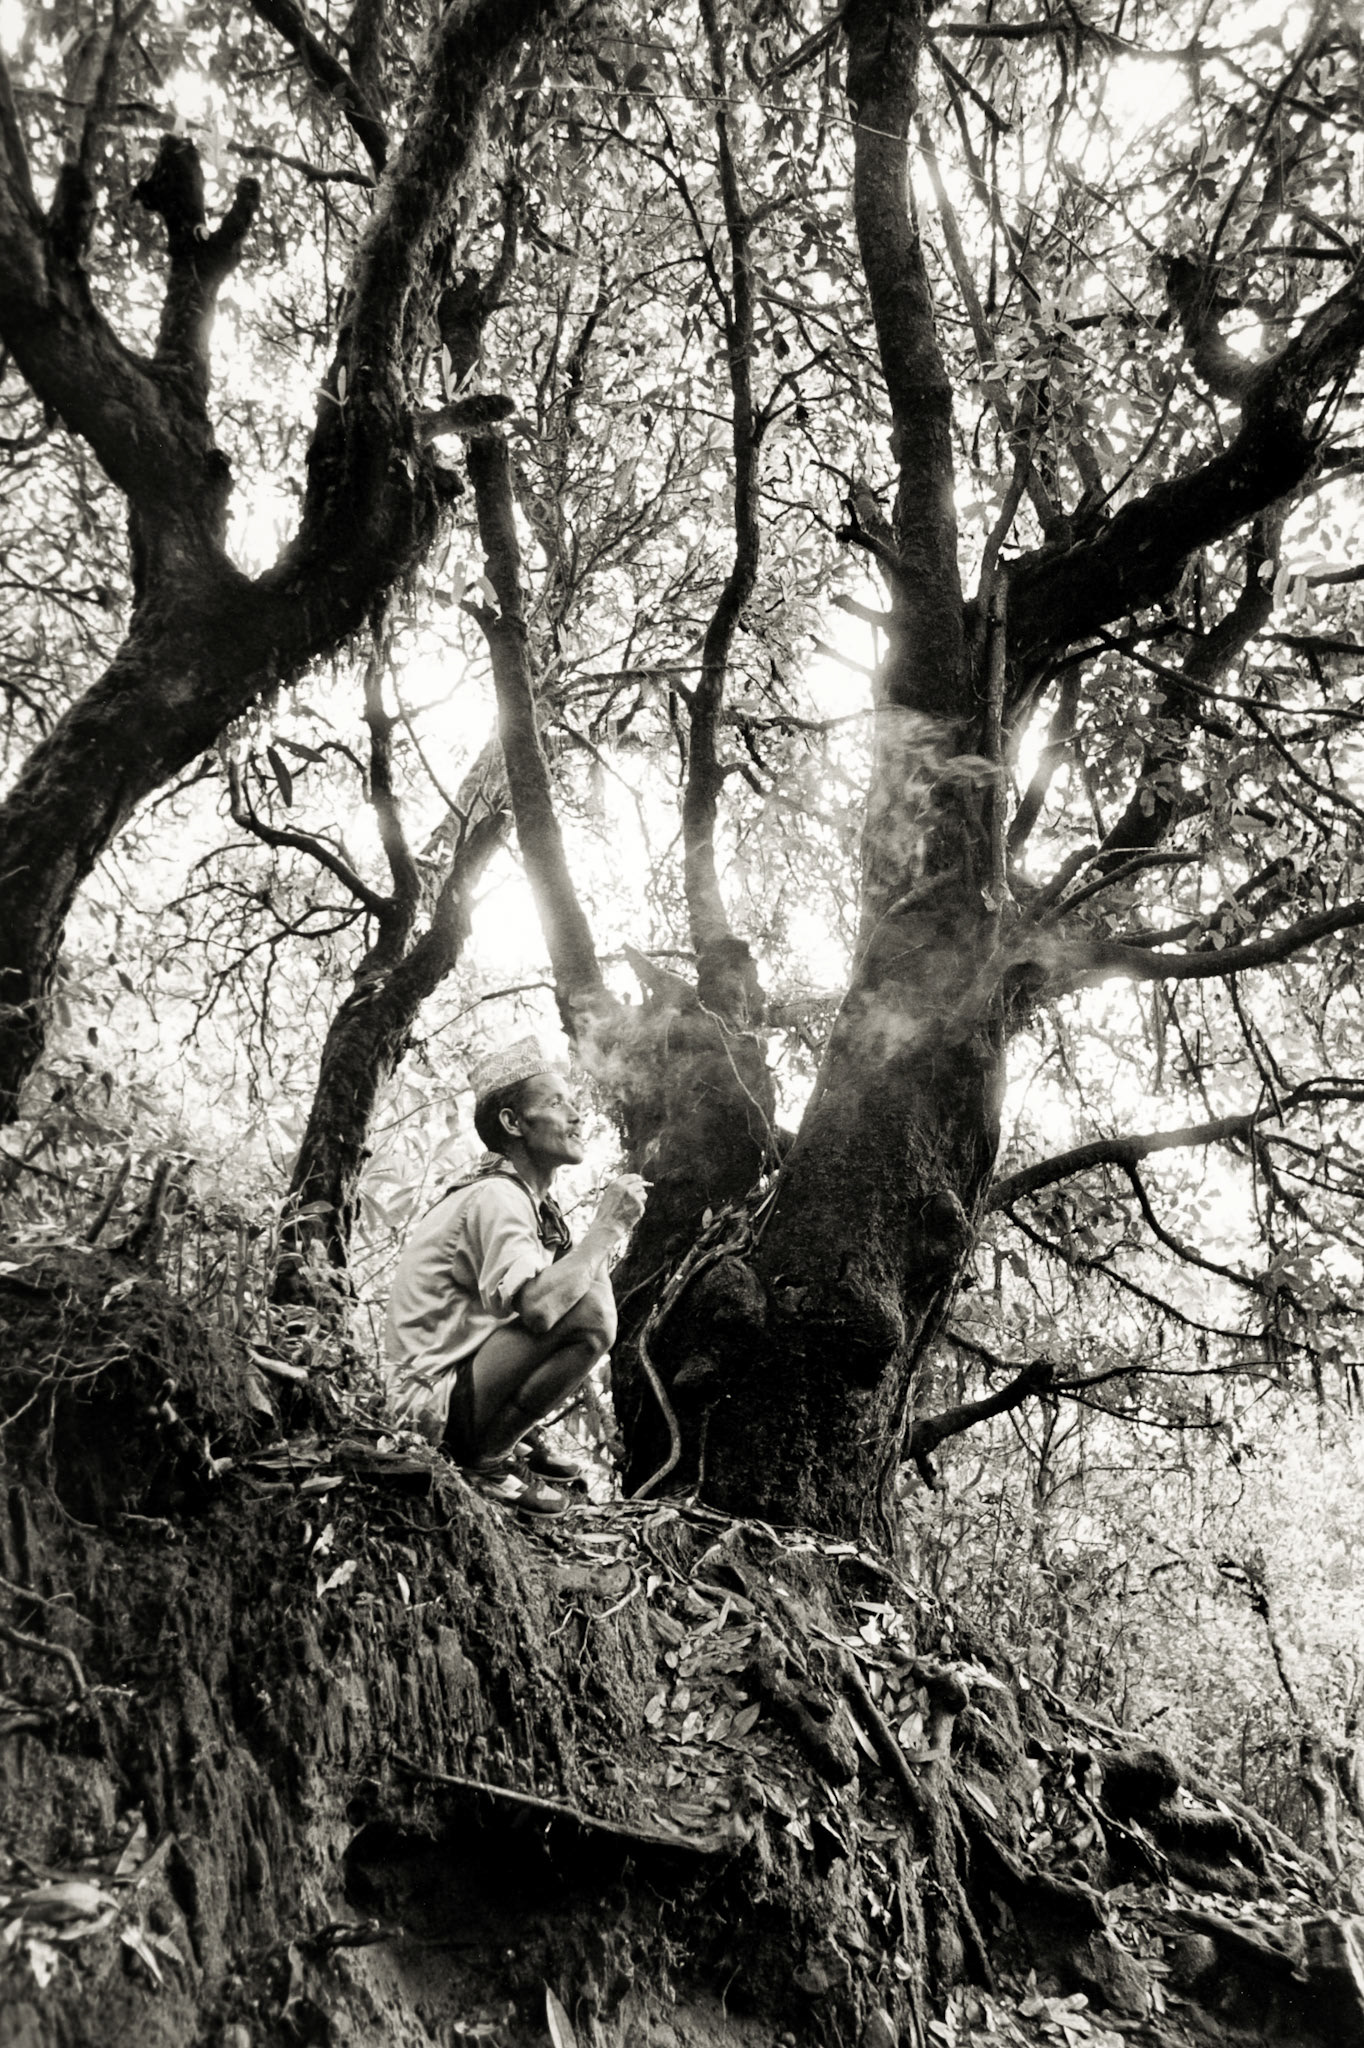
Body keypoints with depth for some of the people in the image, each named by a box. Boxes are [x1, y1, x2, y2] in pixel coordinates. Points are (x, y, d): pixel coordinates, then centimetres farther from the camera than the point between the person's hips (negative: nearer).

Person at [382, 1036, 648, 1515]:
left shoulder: (525, 1194, 11)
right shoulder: (497, 1198, -20)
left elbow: (557, 1283, 8)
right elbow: (537, 1308, -34)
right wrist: (607, 1226, -24)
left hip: (464, 1363, 10)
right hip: (434, 1398, -10)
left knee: (589, 1287, 9)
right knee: (589, 1314, -26)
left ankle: (520, 1435, 12)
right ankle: (487, 1459, -10)